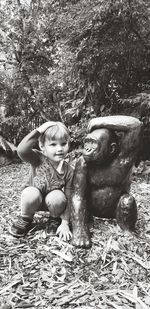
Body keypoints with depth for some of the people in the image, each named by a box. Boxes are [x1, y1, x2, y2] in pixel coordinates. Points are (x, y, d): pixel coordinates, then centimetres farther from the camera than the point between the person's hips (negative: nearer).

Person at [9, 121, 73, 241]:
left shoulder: (68, 170, -17)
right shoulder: (38, 159, -22)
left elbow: (68, 198, -14)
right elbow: (21, 150, -44)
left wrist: (65, 223, -18)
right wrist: (38, 131, -43)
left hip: (51, 202, 1)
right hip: (34, 200, 0)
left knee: (57, 197, -33)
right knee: (31, 193, -34)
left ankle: (57, 218, 0)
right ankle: (25, 220, -4)